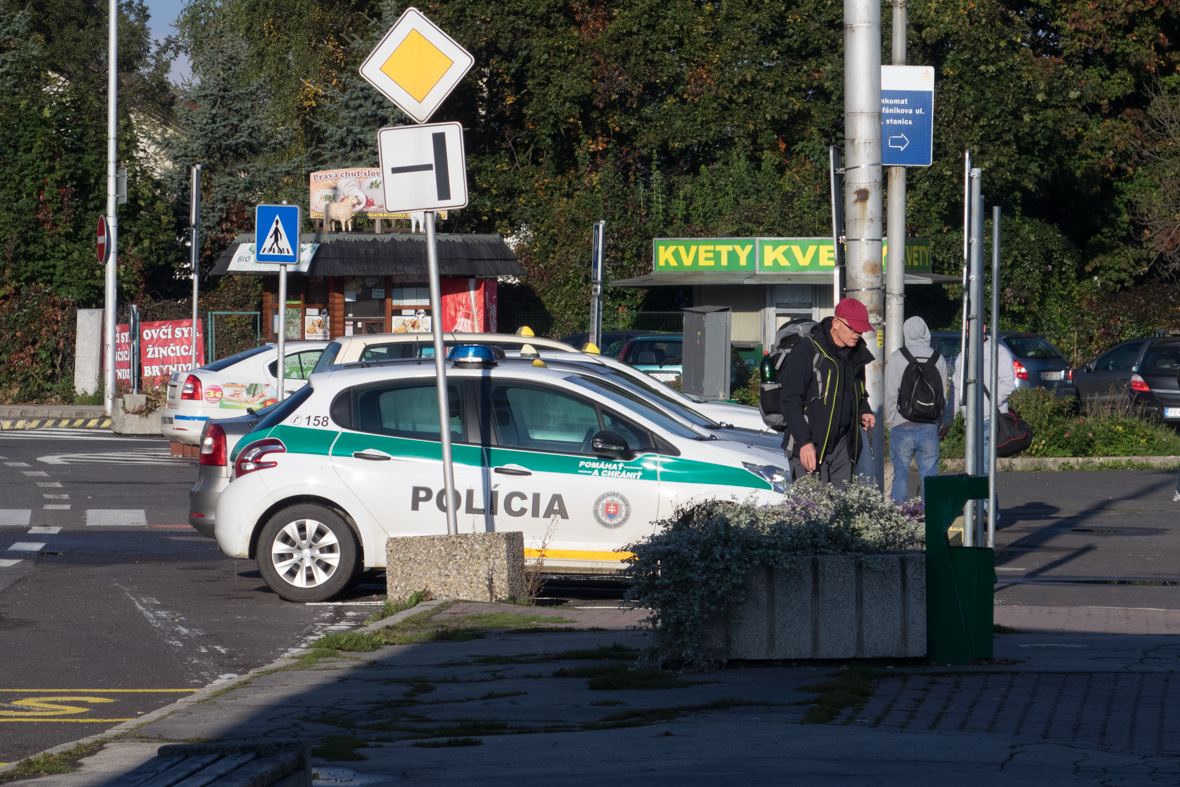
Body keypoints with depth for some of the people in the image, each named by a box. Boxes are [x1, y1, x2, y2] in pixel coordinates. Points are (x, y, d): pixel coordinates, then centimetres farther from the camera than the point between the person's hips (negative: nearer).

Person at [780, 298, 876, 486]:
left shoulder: (856, 355, 12)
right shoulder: (806, 351, -10)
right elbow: (791, 401, -13)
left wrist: (864, 413, 6)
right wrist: (804, 442, -19)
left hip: (843, 443, 7)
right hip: (810, 445, -7)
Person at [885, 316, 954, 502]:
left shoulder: (897, 358, -5)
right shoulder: (939, 359, 3)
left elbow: (891, 394, -4)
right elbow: (945, 394, 6)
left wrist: (891, 421, 5)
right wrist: (945, 422, 15)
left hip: (903, 426, -2)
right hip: (929, 427, 2)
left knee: (900, 474, 4)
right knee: (929, 475, 6)